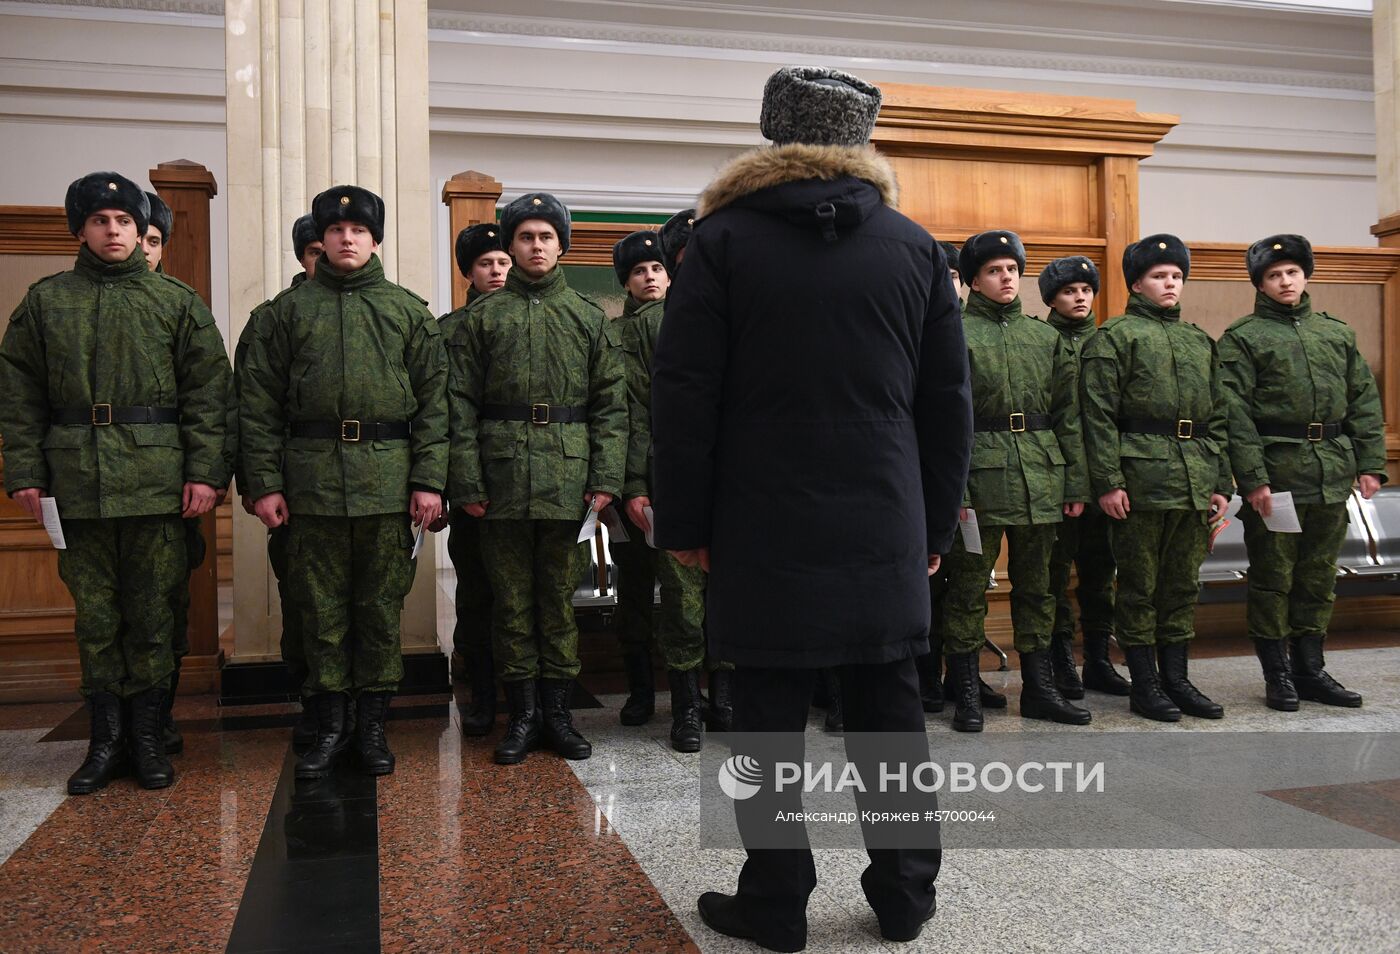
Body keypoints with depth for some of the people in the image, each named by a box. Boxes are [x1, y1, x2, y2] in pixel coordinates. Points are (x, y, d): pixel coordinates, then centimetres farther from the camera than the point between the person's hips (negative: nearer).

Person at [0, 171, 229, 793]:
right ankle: (106, 739, 18)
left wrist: (205, 471, -6)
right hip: (75, 482, 1)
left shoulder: (177, 302, 8)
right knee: (94, 616, 7)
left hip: (156, 480, -1)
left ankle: (148, 736, 15)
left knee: (152, 614, 4)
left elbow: (207, 391, 2)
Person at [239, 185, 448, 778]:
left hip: (388, 479, 0)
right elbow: (259, 403, 5)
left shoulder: (410, 312, 9)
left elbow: (433, 400, 4)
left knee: (381, 607, 6)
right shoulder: (286, 311, 9)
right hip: (311, 479, 0)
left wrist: (429, 480, -4)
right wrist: (264, 483, -3)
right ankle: (330, 727, 17)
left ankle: (373, 726, 18)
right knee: (320, 608, 6)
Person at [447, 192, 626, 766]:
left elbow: (610, 406, 7)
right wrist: (466, 483, -5)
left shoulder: (589, 319, 10)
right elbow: (461, 406, 3)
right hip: (503, 480, 0)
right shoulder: (482, 319, 7)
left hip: (568, 482, 1)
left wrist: (606, 477, -3)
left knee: (560, 598, 8)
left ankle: (557, 712, 18)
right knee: (512, 600, 6)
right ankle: (522, 714, 17)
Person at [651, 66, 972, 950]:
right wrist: (937, 523, 15)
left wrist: (685, 523, 2)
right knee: (890, 710, 12)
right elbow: (949, 403, 8)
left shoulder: (724, 238, -1)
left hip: (764, 531, -2)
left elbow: (683, 396, -4)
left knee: (771, 712, 6)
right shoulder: (916, 247, 7)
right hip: (887, 534, 3)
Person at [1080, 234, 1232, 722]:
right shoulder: (1113, 336, -1)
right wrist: (1108, 482, -15)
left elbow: (1217, 417, 19)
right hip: (1141, 479, -6)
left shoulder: (1199, 340, 19)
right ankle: (1144, 683, 11)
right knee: (1139, 585, 1)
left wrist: (1221, 484, 12)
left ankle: (1176, 678, 21)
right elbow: (1099, 414, -8)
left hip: (1195, 483, 6)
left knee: (1183, 584, 11)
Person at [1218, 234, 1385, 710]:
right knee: (1273, 577, 2)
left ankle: (1310, 670, 22)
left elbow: (1364, 401, 14)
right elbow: (1235, 413, -9)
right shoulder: (1242, 337, -1)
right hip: (1275, 473, -5)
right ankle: (1277, 675, 12)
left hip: (1332, 474, 5)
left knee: (1318, 577, 12)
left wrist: (1369, 463, 5)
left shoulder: (1337, 333, 15)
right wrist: (1252, 477, -15)